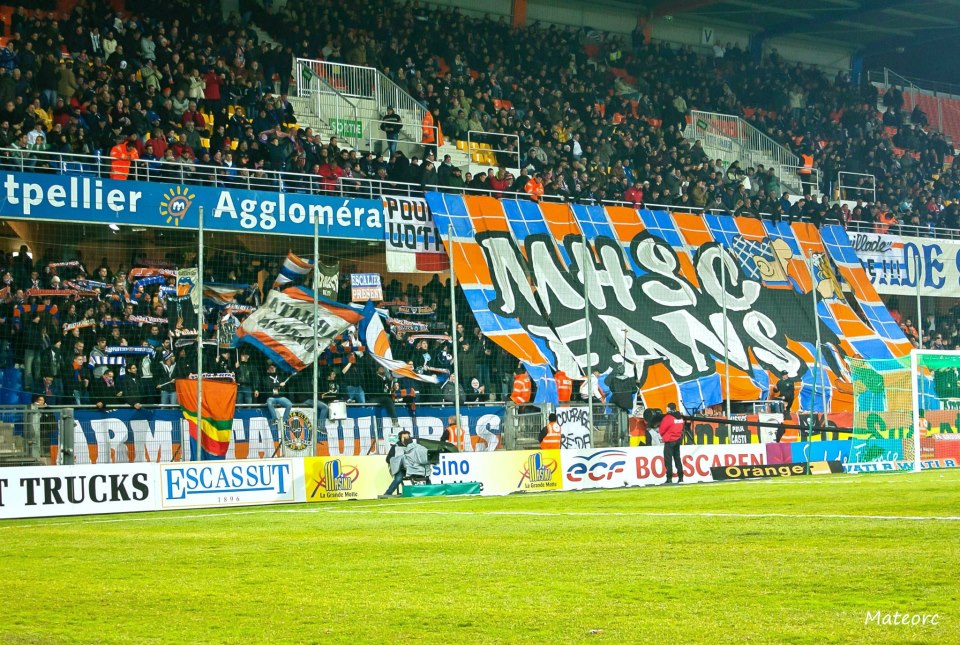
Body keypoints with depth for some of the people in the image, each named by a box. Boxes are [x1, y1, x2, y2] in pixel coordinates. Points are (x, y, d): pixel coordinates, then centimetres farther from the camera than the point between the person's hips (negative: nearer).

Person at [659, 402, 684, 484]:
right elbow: (681, 429, 13)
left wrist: (663, 436, 10)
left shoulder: (667, 417, -14)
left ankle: (669, 479, -9)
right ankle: (680, 478, 12)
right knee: (677, 459, 13)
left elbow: (662, 430, -10)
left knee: (668, 460, -4)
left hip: (669, 441, -7)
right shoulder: (680, 418, 8)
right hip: (678, 440, 7)